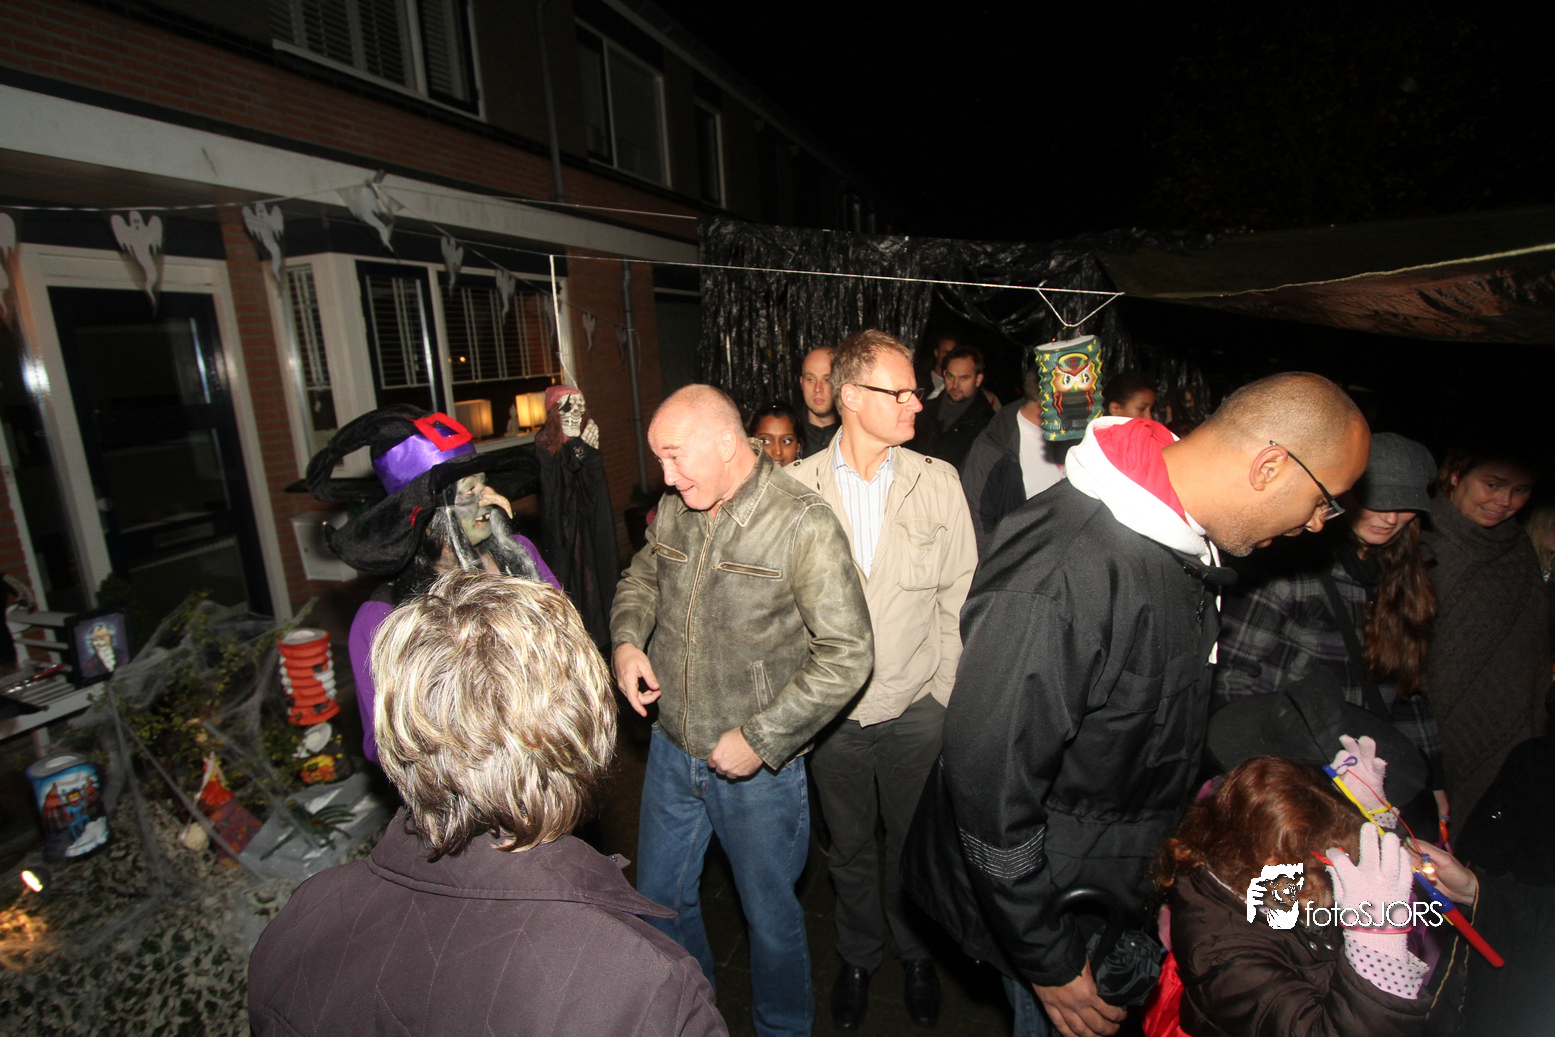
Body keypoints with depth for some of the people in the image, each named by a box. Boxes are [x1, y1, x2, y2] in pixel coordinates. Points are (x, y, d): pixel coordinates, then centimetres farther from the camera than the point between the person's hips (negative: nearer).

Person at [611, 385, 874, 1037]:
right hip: (672, 747, 6)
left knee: (769, 913, 16)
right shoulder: (673, 510, -2)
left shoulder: (803, 524, -21)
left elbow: (847, 654, -21)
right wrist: (627, 641, -4)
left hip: (760, 764, -5)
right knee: (659, 899, 23)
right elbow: (641, 579, 16)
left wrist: (761, 738, -20)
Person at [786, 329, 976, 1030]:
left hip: (916, 706, 1)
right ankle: (858, 958, 48)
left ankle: (916, 955, 49)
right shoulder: (798, 486, -8)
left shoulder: (938, 481, -4)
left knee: (913, 845, 20)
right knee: (849, 848, 20)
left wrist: (947, 693, -2)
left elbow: (960, 593, -1)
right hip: (831, 711, 0)